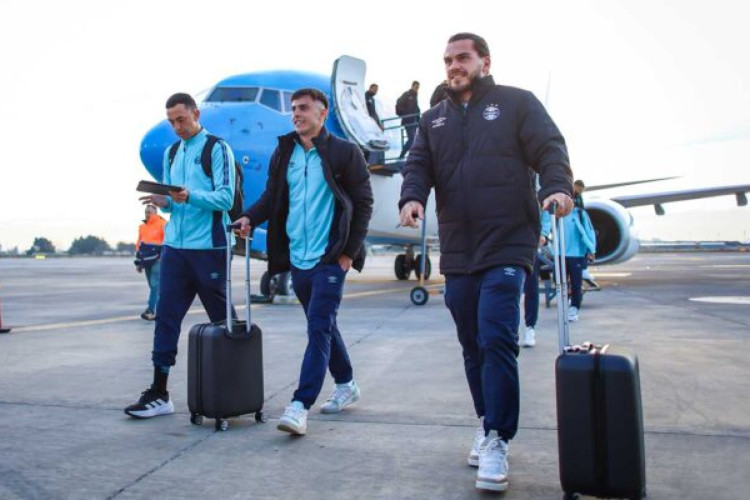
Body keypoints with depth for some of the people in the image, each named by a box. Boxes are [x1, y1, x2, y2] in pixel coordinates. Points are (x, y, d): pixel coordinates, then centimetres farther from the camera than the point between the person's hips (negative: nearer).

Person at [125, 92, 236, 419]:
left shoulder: (217, 149, -4)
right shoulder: (171, 153, 16)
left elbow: (225, 198, -13)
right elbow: (171, 200, 19)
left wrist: (190, 196, -29)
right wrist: (162, 201, -4)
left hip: (209, 247, -6)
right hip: (175, 246, 6)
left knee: (221, 318, 5)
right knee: (166, 316, 2)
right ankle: (159, 392, 7)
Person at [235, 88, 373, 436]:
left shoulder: (344, 153, -4)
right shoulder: (283, 153, 10)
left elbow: (362, 202, -4)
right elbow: (271, 197, 13)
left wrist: (350, 251, -9)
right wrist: (250, 218, -8)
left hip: (330, 258, -6)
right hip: (297, 258, 6)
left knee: (319, 328, -10)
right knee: (322, 326, 16)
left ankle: (300, 406, -9)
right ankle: (346, 385, 33)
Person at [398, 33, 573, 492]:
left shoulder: (517, 103, 6)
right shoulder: (434, 120, 18)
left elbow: (550, 150, -3)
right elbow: (418, 166, 8)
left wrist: (557, 187, -23)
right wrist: (412, 197, -14)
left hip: (507, 247, -5)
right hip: (457, 252, 5)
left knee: (497, 340, -13)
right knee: (473, 346, 11)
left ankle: (497, 441, -3)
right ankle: (489, 425, 27)